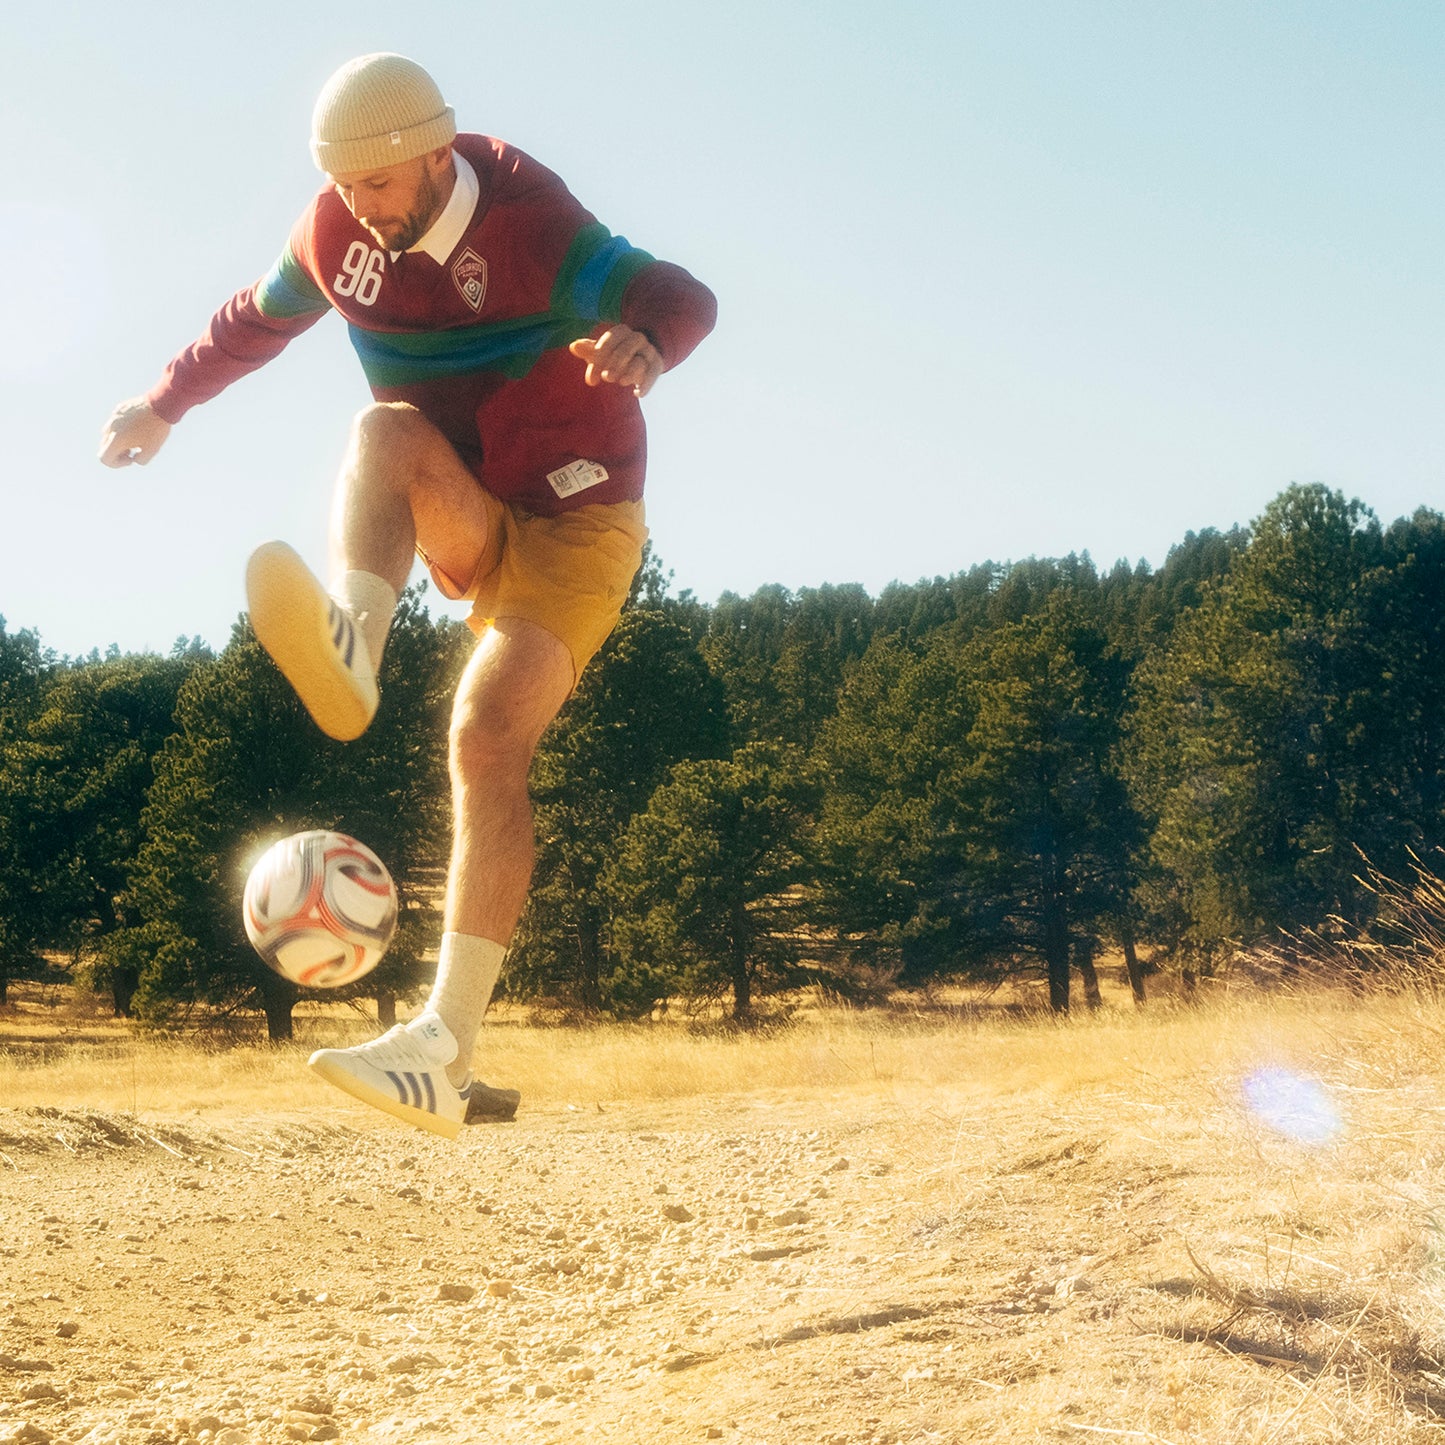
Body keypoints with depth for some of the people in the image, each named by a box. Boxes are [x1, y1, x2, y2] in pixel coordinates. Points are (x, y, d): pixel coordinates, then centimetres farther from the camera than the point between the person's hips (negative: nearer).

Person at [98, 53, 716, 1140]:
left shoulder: (531, 226, -18)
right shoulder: (337, 234, -2)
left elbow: (684, 296, -28)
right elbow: (257, 319, 19)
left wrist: (647, 341, -52)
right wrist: (164, 404, 25)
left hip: (575, 527, -5)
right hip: (469, 527, 5)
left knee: (488, 736, -24)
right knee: (387, 433, -28)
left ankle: (446, 1051, -29)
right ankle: (348, 643, -57)